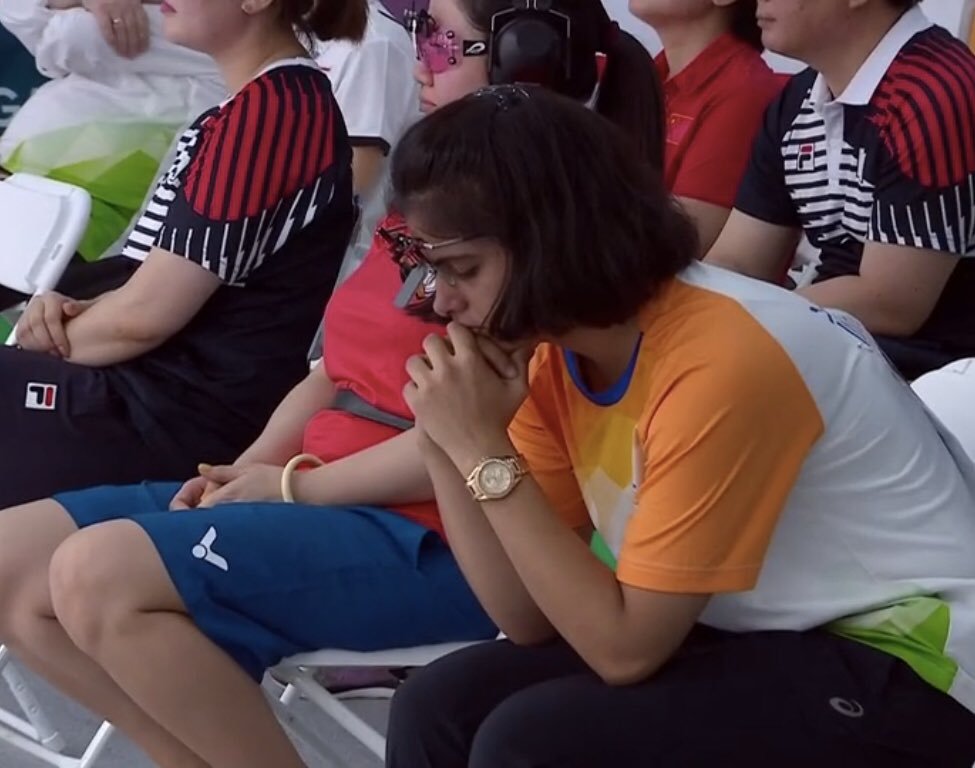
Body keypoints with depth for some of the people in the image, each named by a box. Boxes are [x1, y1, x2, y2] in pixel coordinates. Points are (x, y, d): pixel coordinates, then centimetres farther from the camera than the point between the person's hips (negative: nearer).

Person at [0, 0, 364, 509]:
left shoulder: (270, 108, -18)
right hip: (168, 392, 10)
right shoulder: (272, 100, 15)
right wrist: (78, 312, 1)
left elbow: (144, 315, -18)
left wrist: (51, 340, 0)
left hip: (183, 420, -10)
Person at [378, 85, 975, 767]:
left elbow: (624, 648, -23)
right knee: (439, 707, -3)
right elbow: (528, 619, -4)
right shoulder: (550, 353, -2)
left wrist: (485, 451, -24)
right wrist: (446, 446, -15)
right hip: (764, 637, 8)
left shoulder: (718, 361, -26)